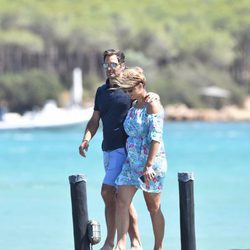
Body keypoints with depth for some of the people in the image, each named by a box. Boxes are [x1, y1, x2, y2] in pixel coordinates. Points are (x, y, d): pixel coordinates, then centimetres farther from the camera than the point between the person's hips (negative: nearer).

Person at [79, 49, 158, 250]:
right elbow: (95, 120, 17)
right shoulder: (101, 91, 16)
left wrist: (153, 95, -23)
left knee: (108, 192, -15)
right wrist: (87, 139, 1)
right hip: (108, 149, 7)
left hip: (124, 148, -7)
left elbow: (153, 97, 1)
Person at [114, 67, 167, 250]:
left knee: (153, 208, 3)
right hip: (132, 161, 7)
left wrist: (149, 166, -24)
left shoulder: (152, 106, -11)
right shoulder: (133, 107, 14)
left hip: (151, 161, -7)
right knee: (122, 202, -8)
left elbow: (156, 137, -18)